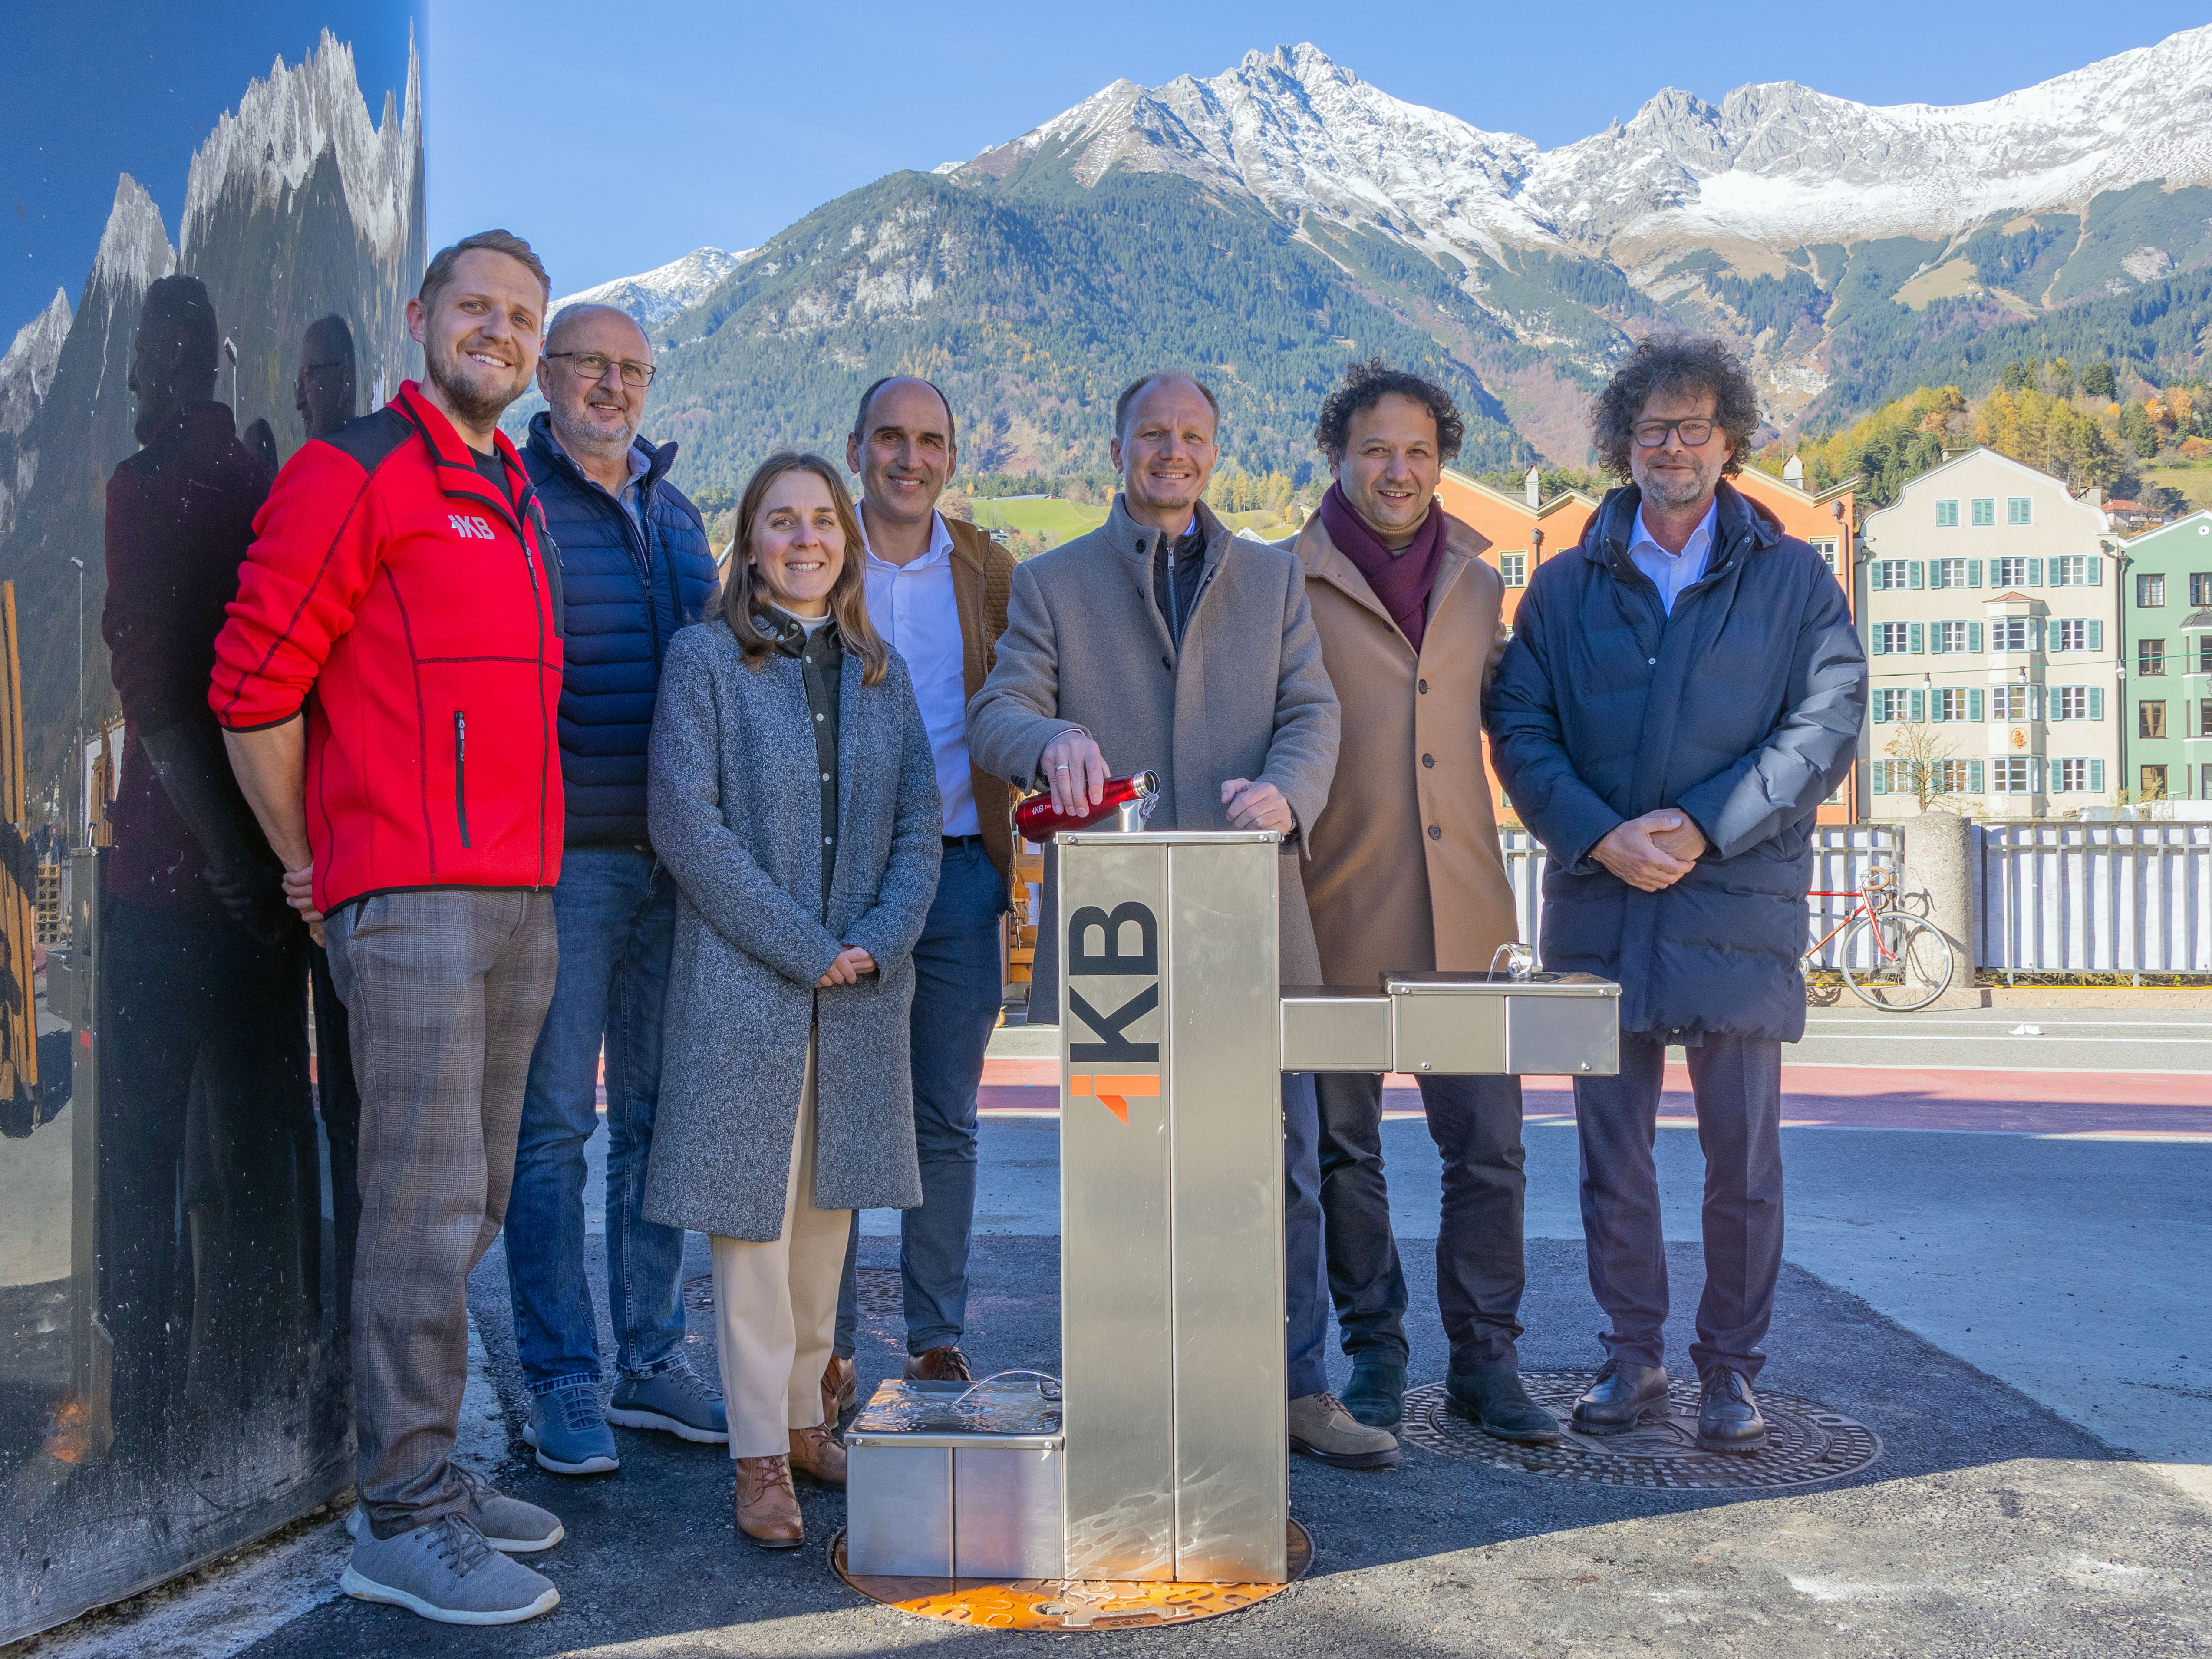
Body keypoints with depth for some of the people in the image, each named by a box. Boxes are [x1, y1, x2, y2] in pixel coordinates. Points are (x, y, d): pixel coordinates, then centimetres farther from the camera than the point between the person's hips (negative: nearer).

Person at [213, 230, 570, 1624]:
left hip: (522, 901, 8)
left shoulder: (518, 502, 20)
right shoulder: (356, 474, -5)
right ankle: (401, 1521, 2)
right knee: (429, 1205, -8)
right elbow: (252, 687, -8)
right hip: (409, 902, -8)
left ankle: (425, 1468, 24)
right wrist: (311, 863, 0)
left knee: (474, 1201, 12)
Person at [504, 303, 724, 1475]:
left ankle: (652, 1359, 21)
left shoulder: (675, 513, 18)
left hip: (680, 852, 6)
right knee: (555, 1119, -1)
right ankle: (560, 1381, 10)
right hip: (565, 851, -6)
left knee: (660, 1114, 10)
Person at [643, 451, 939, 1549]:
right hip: (743, 983, -4)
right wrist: (803, 947, -13)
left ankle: (805, 1417, 26)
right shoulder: (704, 659, -2)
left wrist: (878, 940, -8)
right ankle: (760, 1455, 9)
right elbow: (686, 822, -10)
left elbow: (919, 821, 9)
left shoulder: (879, 671, 11)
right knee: (752, 1217, -1)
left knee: (829, 1209, 12)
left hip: (861, 988, 4)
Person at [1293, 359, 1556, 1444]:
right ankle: (1373, 1354, 23)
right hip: (1339, 910, -3)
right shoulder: (1288, 585, 0)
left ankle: (1485, 1359, 16)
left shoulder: (1478, 586, 13)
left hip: (1465, 914, 3)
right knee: (1345, 1145, 8)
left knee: (1488, 1143, 2)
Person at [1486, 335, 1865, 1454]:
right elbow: (1520, 732, 4)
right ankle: (1630, 1356, 22)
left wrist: (1704, 827, -13)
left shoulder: (1793, 581, 7)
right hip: (1599, 908, 2)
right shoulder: (1566, 587, 10)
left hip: (1739, 904, -1)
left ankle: (1731, 1369, 19)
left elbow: (1824, 728, -2)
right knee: (1612, 1153, 8)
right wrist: (1600, 836, -12)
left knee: (1743, 1159, 4)